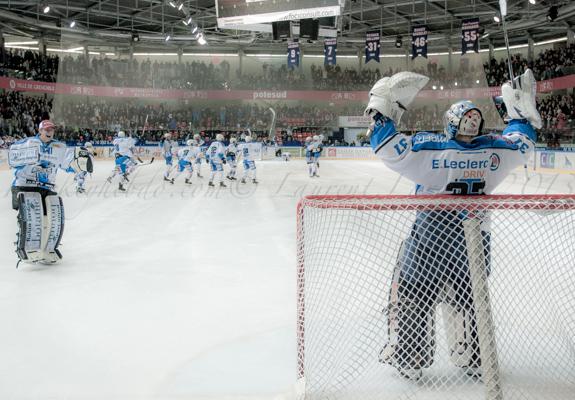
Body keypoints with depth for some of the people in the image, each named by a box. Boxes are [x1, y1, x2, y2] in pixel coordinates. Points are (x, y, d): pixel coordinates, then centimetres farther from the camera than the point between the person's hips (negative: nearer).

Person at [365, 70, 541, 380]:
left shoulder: (430, 148, -17)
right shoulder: (494, 150, -5)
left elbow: (388, 147, -17)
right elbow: (522, 145, 15)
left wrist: (382, 109, -6)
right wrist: (522, 111, 27)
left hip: (429, 242, -4)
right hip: (476, 243, 4)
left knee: (412, 297, 11)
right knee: (467, 299, 22)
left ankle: (407, 358, 21)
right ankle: (473, 357, 36)